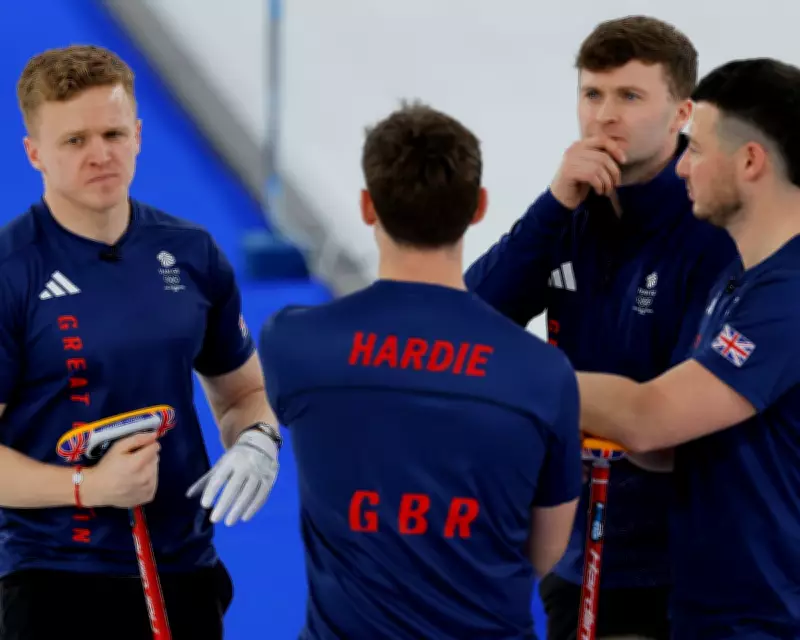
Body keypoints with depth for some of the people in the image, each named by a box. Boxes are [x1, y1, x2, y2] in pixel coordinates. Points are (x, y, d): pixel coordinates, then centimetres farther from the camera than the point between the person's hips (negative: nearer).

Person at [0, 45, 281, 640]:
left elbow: (243, 391, 17)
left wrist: (256, 442, -4)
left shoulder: (193, 254, 4)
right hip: (55, 582, -5)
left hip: (184, 570, 5)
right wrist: (88, 486, -24)